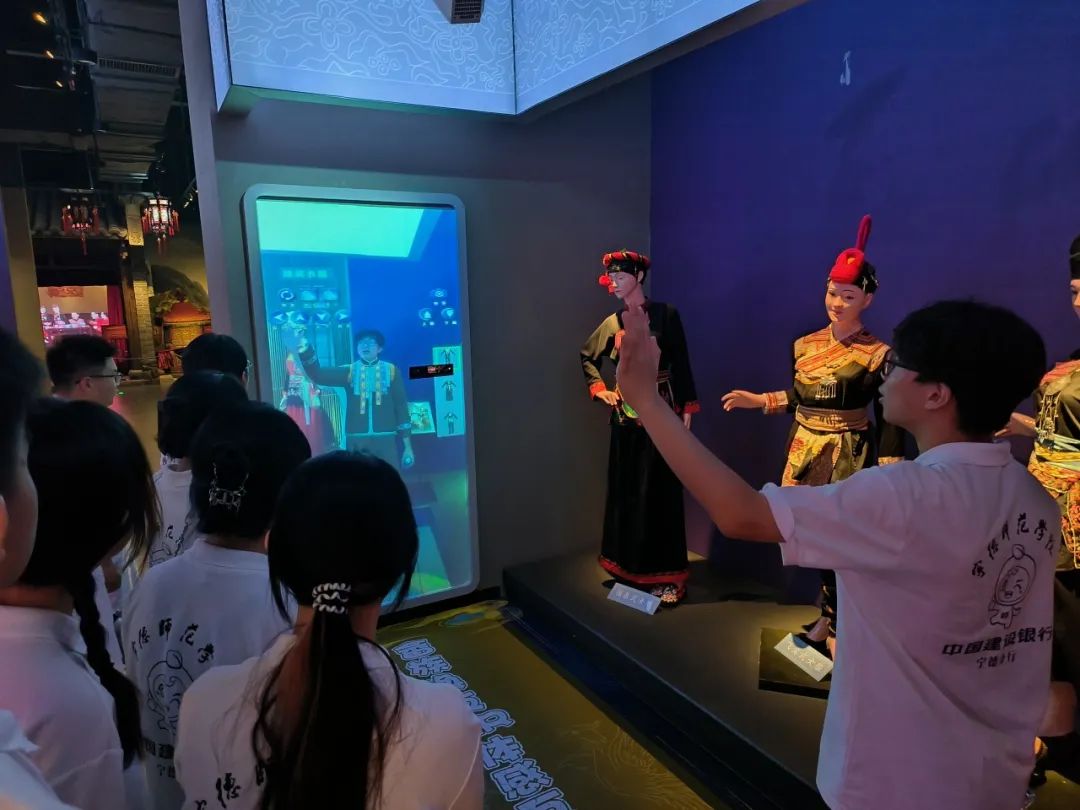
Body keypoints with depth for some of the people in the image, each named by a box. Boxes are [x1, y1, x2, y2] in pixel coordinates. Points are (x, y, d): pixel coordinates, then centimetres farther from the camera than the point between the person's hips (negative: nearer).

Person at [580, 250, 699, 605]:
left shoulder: (665, 315, -3)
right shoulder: (613, 322, 9)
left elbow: (681, 364, -4)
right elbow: (587, 356, 22)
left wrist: (687, 409, -9)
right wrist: (599, 389, 8)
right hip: (625, 413, 5)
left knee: (659, 490, -3)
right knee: (625, 488, 9)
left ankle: (664, 573, 5)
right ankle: (629, 566, 22)